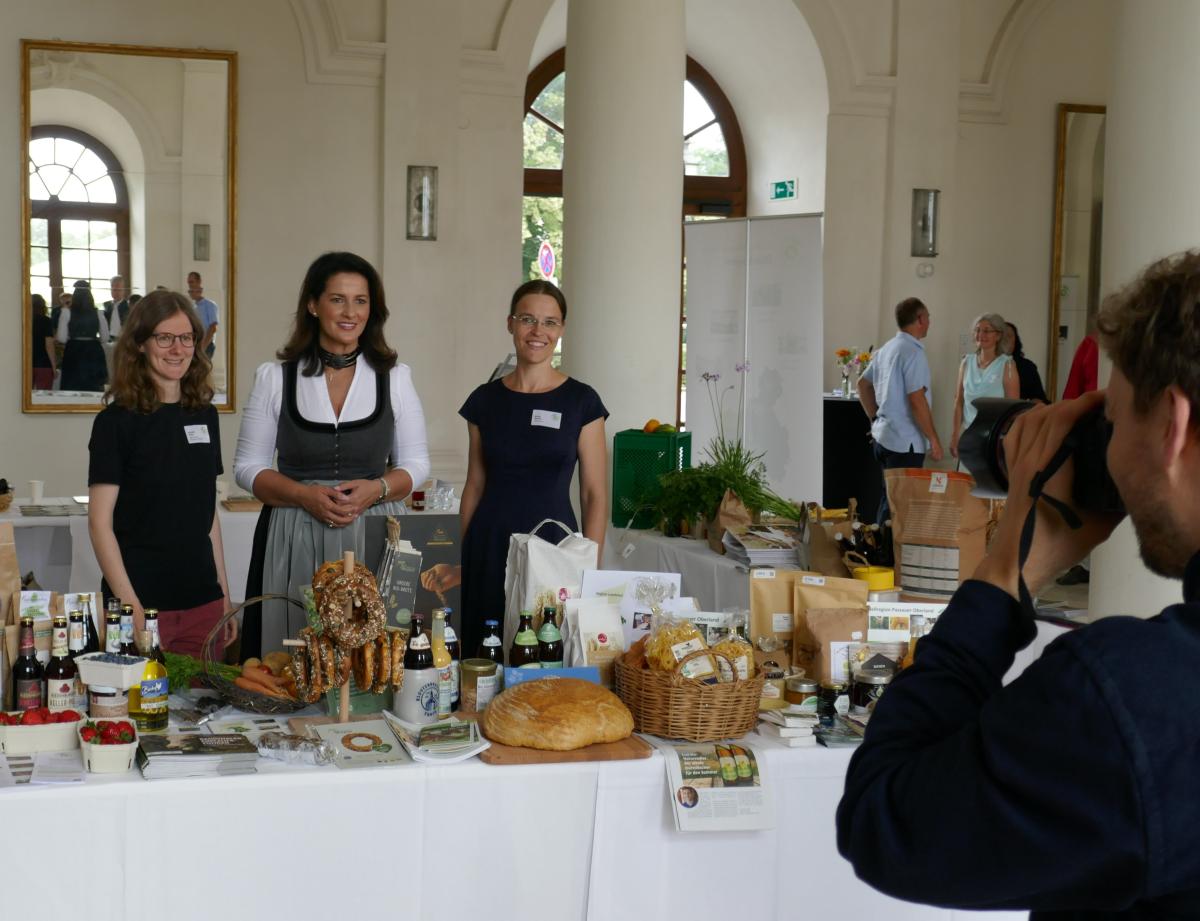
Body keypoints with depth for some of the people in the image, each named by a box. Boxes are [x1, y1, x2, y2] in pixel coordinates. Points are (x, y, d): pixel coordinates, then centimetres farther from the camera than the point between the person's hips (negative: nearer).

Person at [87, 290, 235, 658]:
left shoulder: (204, 415, 10)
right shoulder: (117, 421, -6)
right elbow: (100, 522, -9)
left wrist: (225, 594, 13)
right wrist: (131, 606, -16)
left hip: (204, 603, 5)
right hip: (142, 602, -5)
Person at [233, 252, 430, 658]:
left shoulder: (395, 377, 8)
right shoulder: (274, 378, 5)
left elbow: (416, 462, 10)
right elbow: (248, 467, 6)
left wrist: (376, 488, -10)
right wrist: (304, 495, -11)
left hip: (374, 537, 1)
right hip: (294, 539, -1)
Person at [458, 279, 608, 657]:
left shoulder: (581, 401, -2)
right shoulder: (485, 399, 6)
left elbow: (594, 495, -2)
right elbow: (475, 486, 11)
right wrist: (460, 557, 8)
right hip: (489, 550, 2)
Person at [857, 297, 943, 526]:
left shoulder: (886, 349, 11)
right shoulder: (913, 352, -16)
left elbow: (863, 384, 21)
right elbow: (917, 400, -21)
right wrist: (934, 439, -15)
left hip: (883, 436, 9)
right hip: (906, 442, -9)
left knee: (888, 498, 17)